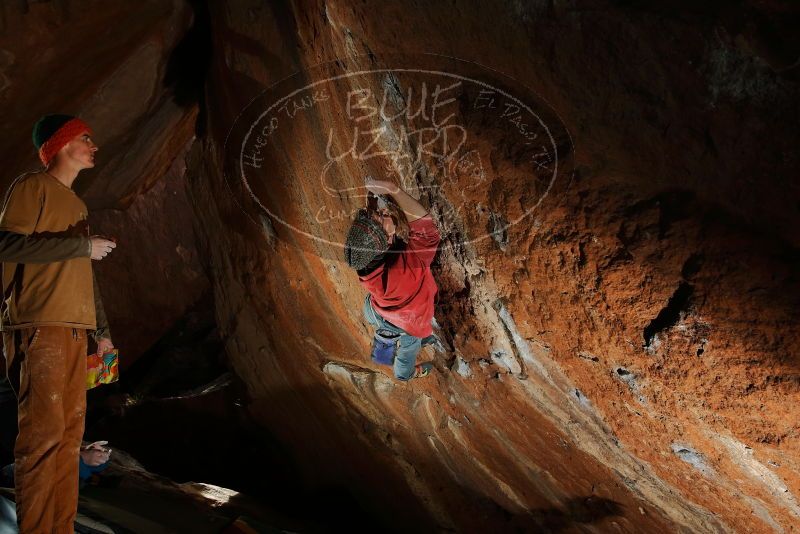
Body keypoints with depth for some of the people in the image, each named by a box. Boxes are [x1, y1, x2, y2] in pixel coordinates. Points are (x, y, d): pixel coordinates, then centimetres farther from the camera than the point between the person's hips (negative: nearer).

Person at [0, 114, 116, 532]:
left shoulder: (77, 204, 23)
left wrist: (101, 330, 20)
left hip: (74, 329, 8)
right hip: (40, 326, -8)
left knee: (70, 433, 5)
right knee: (44, 430, -11)